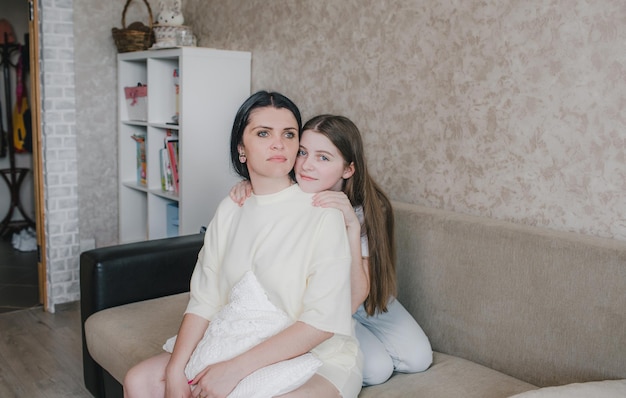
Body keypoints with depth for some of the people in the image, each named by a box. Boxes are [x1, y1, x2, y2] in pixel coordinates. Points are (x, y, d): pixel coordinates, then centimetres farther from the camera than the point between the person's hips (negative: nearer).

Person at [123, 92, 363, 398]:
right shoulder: (229, 210, 3)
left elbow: (322, 321, -19)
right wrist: (175, 371, -14)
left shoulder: (324, 214, -15)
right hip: (239, 349, 5)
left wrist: (235, 370, -22)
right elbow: (204, 300, 0)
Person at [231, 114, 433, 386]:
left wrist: (352, 226, -47)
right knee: (376, 369, -18)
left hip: (361, 296, 2)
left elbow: (352, 300, -33)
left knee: (418, 359, -11)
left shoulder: (368, 210, -27)